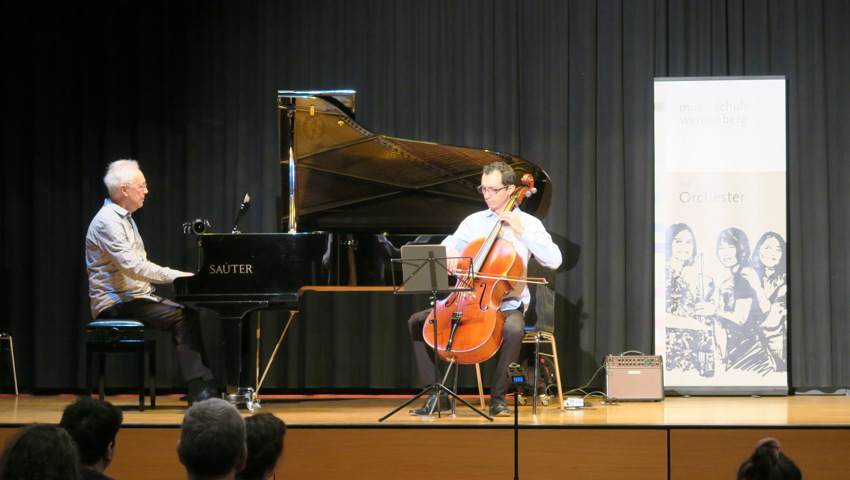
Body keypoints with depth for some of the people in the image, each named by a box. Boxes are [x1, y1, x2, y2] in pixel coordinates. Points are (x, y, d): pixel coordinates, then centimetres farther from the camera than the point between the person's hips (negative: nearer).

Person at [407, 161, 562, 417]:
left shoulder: (528, 223, 1)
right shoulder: (474, 221, 13)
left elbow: (554, 260, -11)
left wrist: (521, 231, -15)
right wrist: (449, 252, -12)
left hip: (508, 305, -4)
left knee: (513, 330, -39)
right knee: (418, 321, -12)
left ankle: (498, 398, -21)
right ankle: (437, 396, -9)